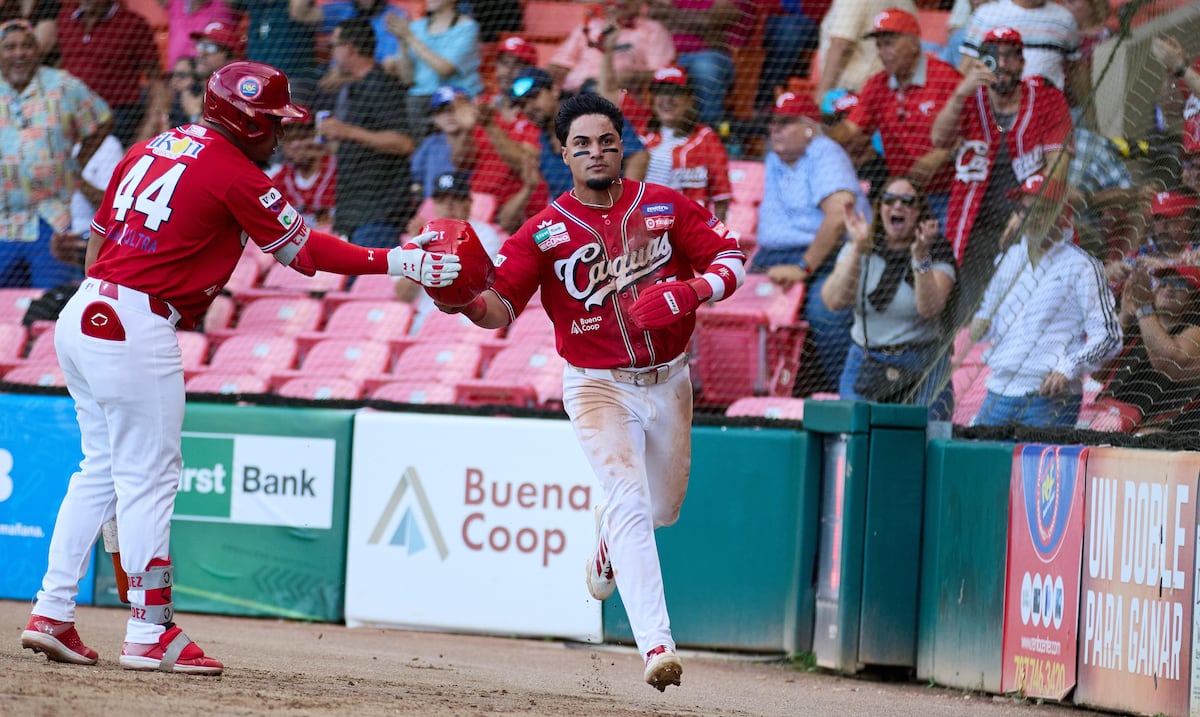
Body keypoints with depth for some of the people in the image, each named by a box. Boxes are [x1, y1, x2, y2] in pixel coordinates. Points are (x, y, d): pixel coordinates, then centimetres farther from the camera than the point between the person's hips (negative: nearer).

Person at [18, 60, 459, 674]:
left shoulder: (150, 150, 16)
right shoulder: (235, 175, -8)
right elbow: (305, 251, -5)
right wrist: (399, 263, -1)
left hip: (84, 312, 9)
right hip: (137, 329, -9)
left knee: (102, 468, 16)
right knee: (149, 478, -4)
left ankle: (51, 615, 14)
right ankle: (150, 635, -2)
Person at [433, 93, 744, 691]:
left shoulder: (667, 208, -3)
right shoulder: (545, 231, -7)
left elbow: (731, 260, -2)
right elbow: (501, 306, -11)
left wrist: (688, 292, -21)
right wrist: (465, 298, -34)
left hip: (668, 382, 3)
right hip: (598, 387, -3)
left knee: (663, 509, 17)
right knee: (629, 499, -20)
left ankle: (608, 533, 54)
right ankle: (656, 644, -26)